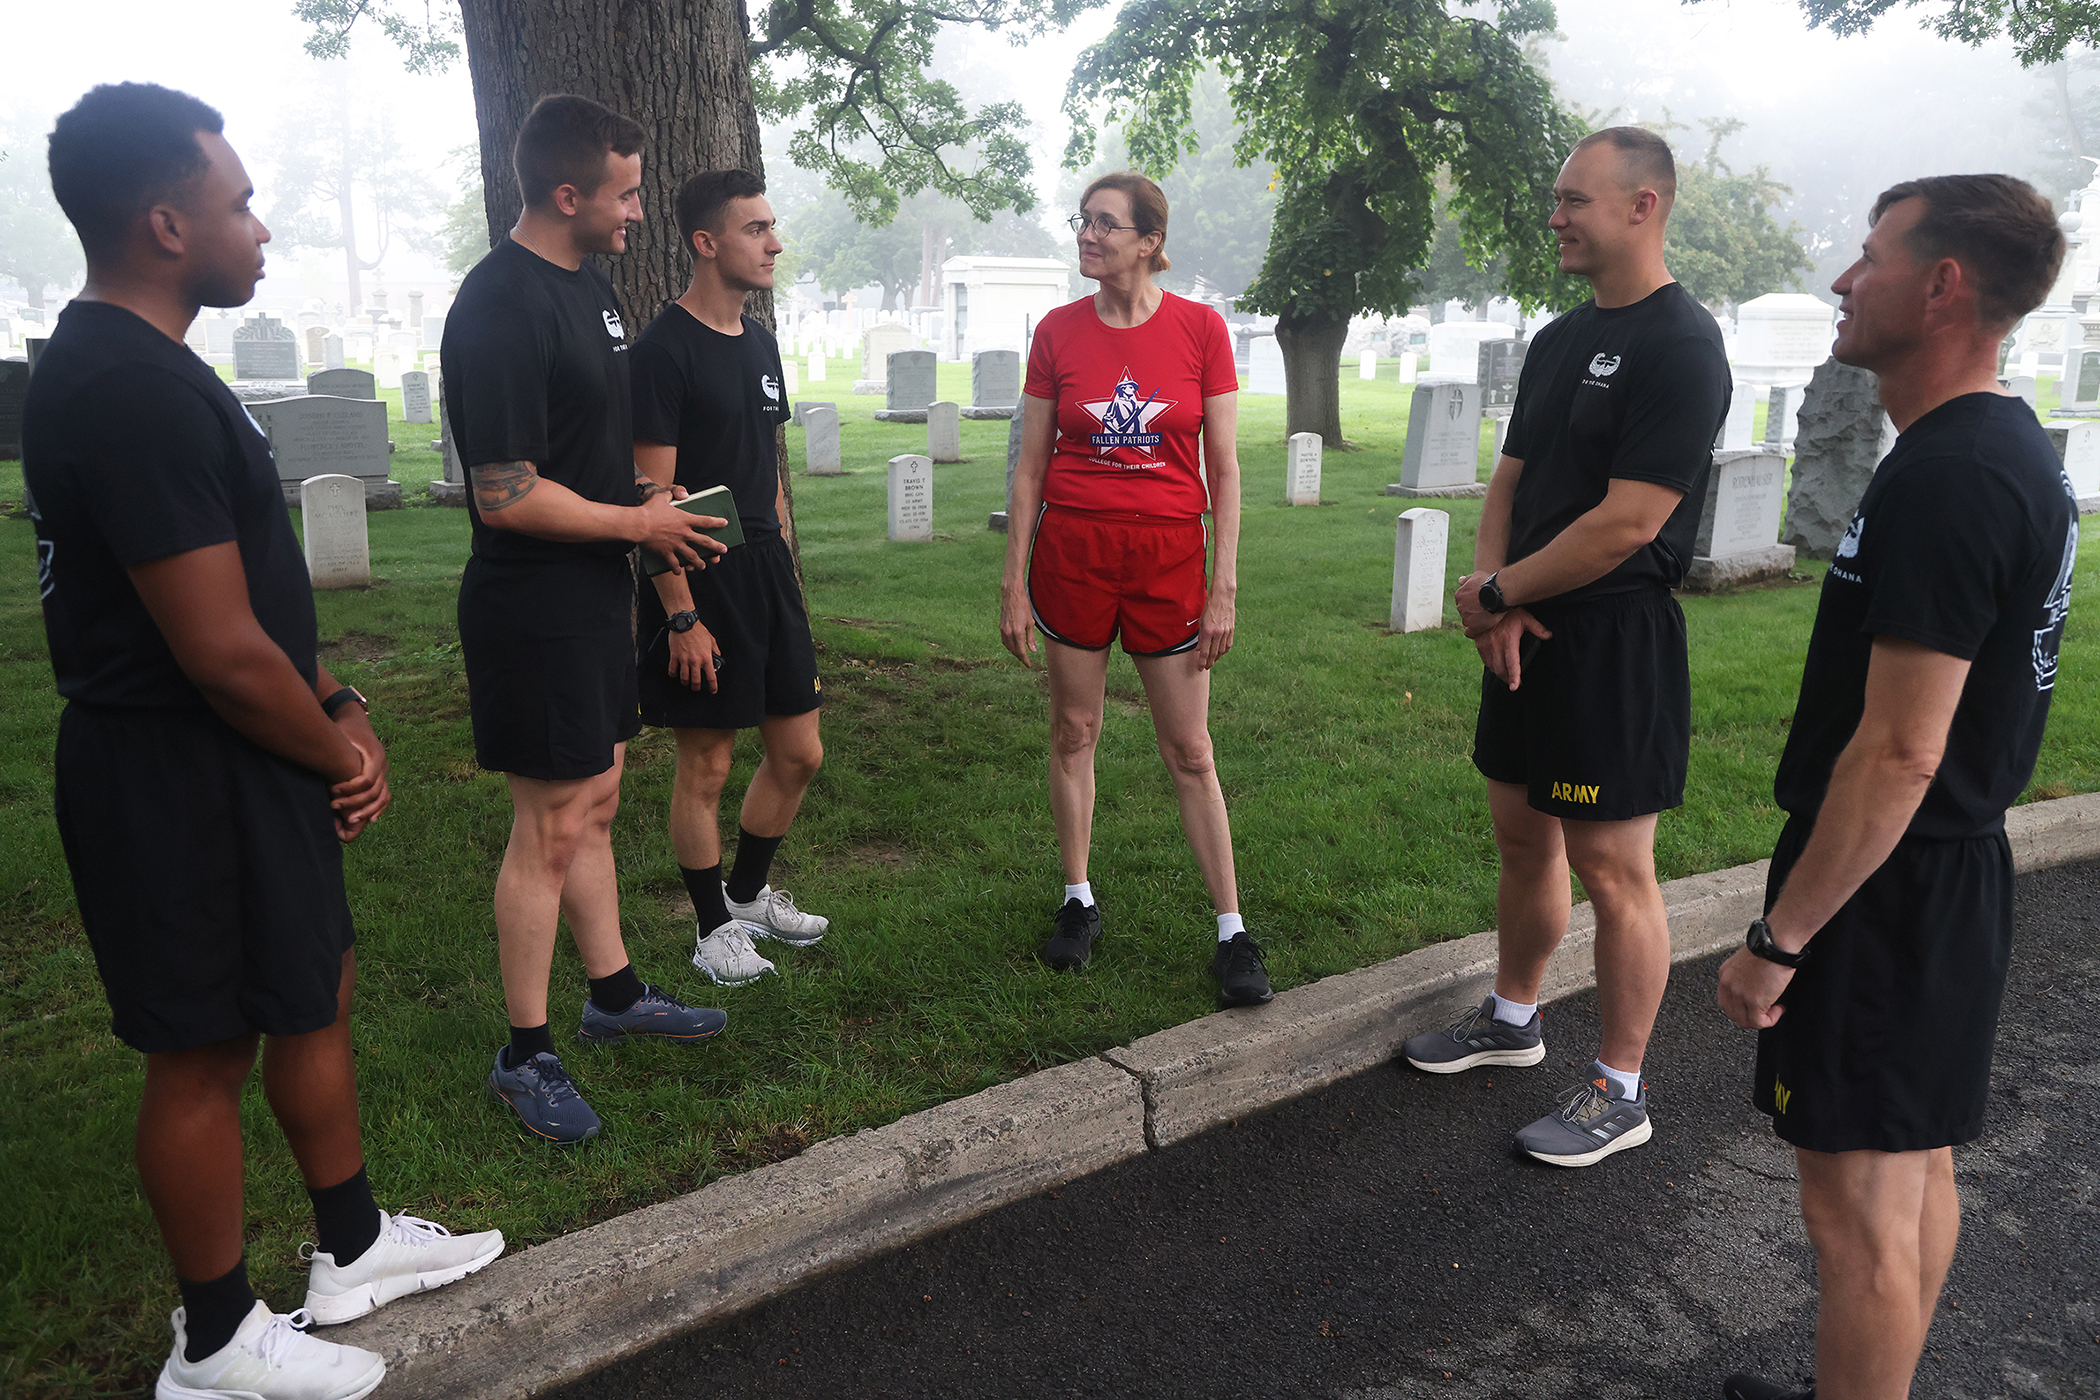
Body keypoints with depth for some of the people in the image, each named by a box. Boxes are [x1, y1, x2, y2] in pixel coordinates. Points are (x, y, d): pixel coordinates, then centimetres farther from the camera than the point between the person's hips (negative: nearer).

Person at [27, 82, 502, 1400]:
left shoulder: (131, 365, 10)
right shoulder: (135, 392, -24)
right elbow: (223, 654, -25)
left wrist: (340, 704, 5)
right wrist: (340, 753, -9)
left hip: (244, 759, 10)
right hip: (184, 779, -10)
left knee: (319, 991, 20)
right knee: (206, 1052, 5)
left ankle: (355, 1246, 39)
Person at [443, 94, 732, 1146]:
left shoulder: (586, 283, 11)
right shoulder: (501, 308, -20)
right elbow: (507, 496, -23)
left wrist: (645, 500, 9)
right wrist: (640, 524, -13)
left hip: (592, 597, 9)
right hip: (534, 612, -9)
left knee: (595, 806, 18)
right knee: (551, 828, -1)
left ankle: (614, 995, 33)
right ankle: (525, 1057, 14)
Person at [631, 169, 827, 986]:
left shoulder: (759, 342, 13)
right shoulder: (664, 350, -12)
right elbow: (652, 496, -15)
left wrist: (785, 574, 16)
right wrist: (681, 615, -18)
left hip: (767, 573, 8)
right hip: (698, 581, -8)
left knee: (799, 755, 12)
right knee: (706, 764, 4)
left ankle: (749, 894, 33)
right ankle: (714, 929, 21)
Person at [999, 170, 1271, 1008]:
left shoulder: (1200, 328, -3)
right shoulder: (1059, 332, 1)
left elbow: (1223, 469, -2)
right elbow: (1031, 466, 5)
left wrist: (1224, 587, -5)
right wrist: (1014, 582, 2)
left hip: (1167, 558, -1)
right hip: (1072, 551, 2)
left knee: (1190, 751, 4)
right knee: (1073, 732, 10)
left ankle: (1232, 931, 13)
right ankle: (1078, 900, 27)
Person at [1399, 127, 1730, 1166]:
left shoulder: (1680, 348, -15)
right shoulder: (1560, 340, 13)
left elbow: (1627, 523, -21)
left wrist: (1499, 593, -11)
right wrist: (1489, 589, -5)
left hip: (1614, 641, -8)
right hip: (1526, 634, 9)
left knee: (1611, 866, 0)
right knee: (1522, 834, 18)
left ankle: (1619, 1092, 15)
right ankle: (1512, 1017, 37)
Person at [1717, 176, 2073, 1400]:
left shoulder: (1946, 478, -23)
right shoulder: (2015, 448, 9)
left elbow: (1898, 754, -25)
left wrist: (1778, 940, -19)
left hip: (1888, 889, -10)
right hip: (1954, 872, 10)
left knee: (1861, 1204, 3)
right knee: (1917, 1169, 21)